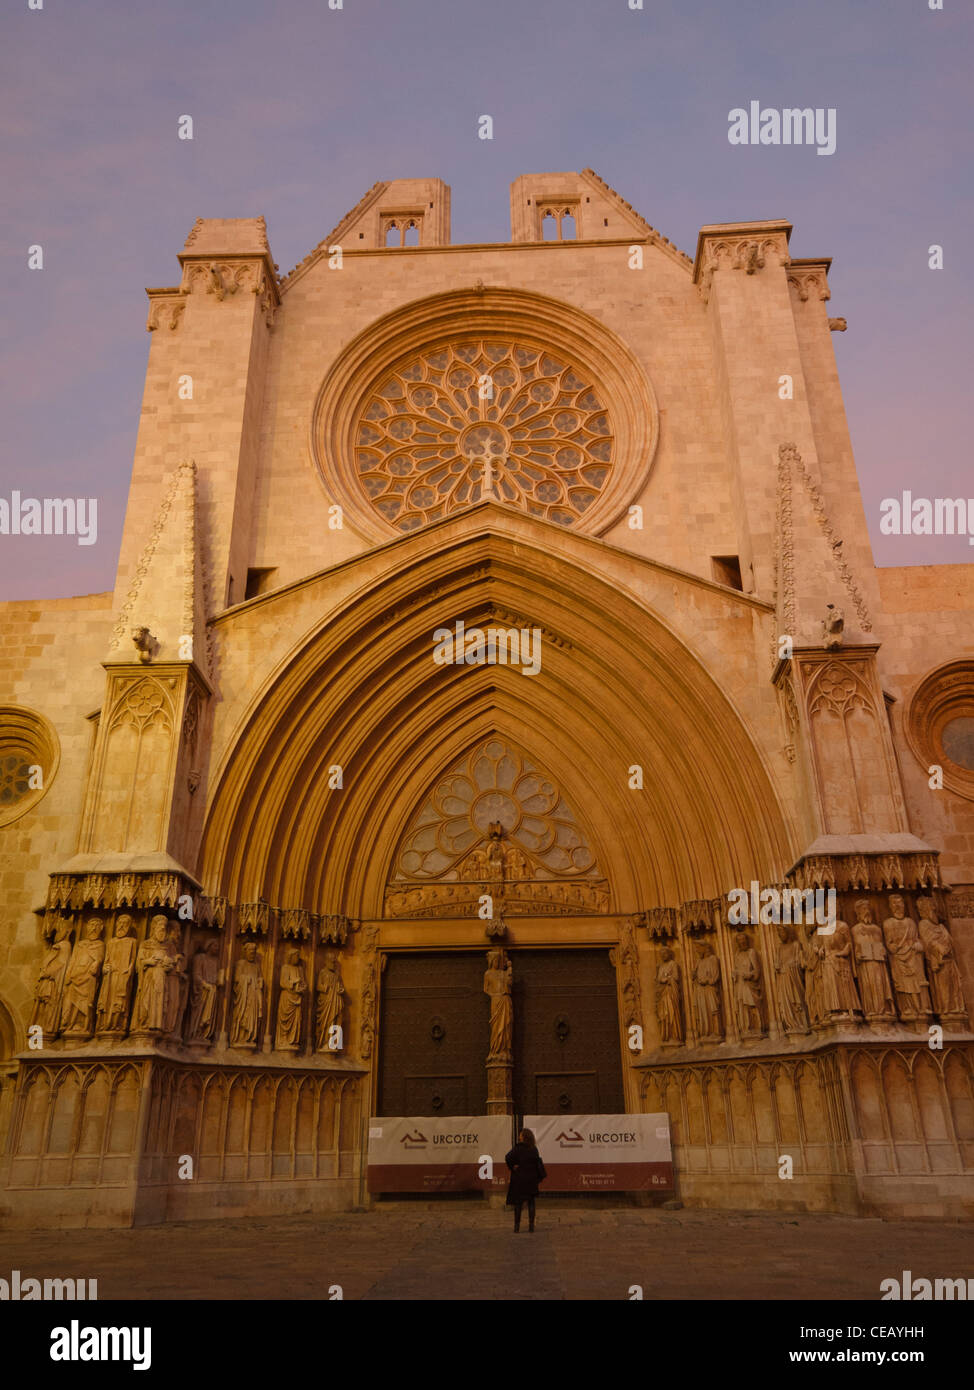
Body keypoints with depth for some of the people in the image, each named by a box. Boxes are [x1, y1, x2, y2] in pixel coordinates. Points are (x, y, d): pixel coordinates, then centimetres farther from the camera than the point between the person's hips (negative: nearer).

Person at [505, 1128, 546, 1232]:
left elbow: (508, 1158, -24)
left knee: (518, 1202, 6)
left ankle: (517, 1225, 7)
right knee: (531, 1202, 11)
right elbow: (539, 1163, 4)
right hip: (531, 1179, 3)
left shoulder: (517, 1148, -13)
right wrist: (542, 1176, 12)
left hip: (518, 1178, -3)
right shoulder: (534, 1149, 0)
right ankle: (531, 1225, 10)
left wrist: (512, 1167, -9)